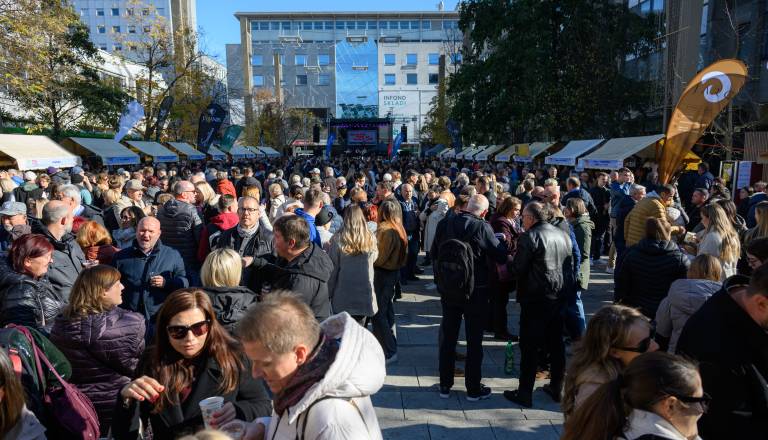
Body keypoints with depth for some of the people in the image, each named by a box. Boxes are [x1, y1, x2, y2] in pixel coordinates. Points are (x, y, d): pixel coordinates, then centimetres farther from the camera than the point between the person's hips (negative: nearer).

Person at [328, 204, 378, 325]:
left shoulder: (338, 239, -12)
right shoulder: (371, 238, -6)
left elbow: (332, 269, -7)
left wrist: (328, 292, 2)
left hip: (343, 297, -2)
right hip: (365, 295, 2)